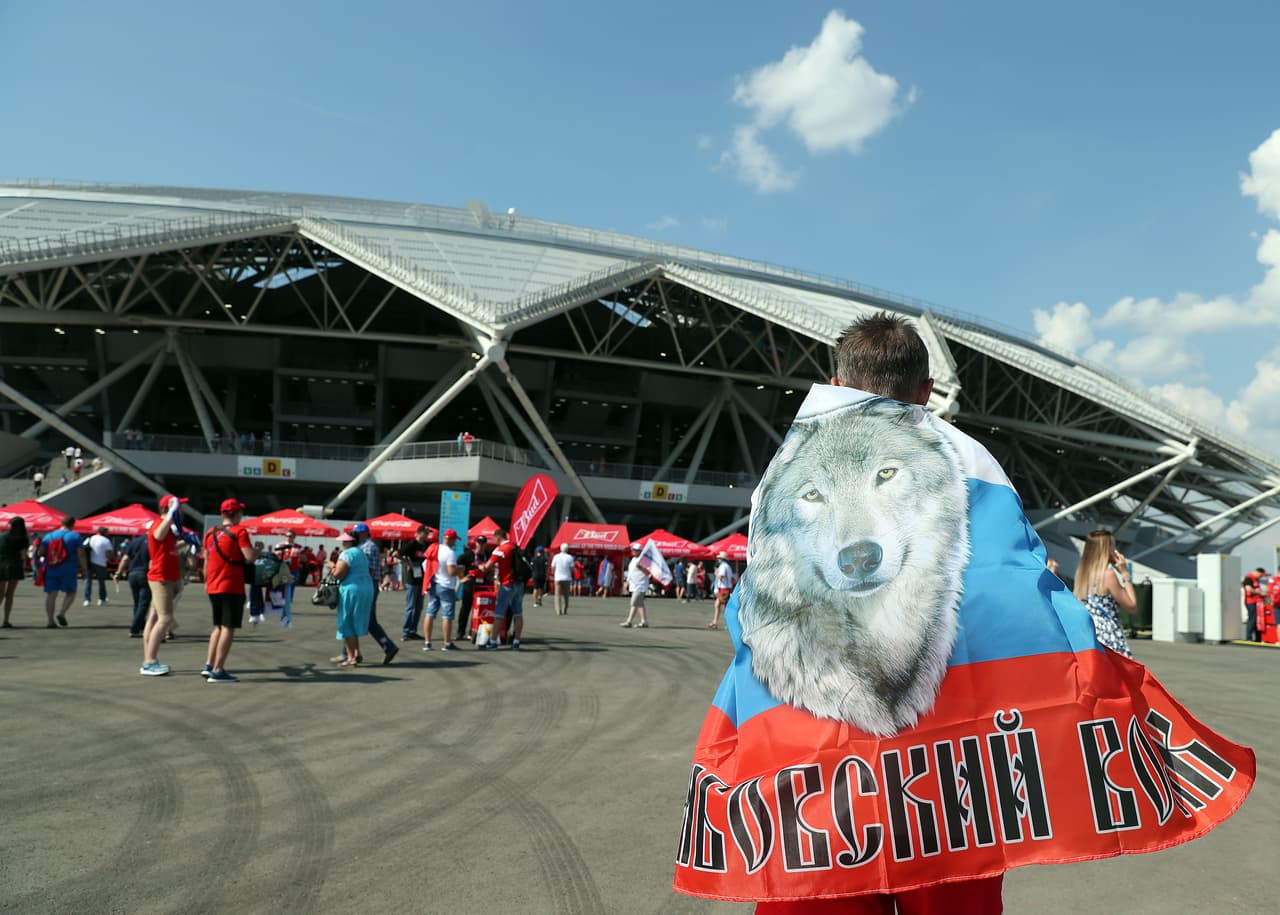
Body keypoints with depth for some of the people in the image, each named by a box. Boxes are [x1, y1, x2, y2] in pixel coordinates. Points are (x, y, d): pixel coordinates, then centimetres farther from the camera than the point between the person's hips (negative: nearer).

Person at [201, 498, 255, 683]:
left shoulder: (210, 533, 11)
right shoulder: (239, 531, -9)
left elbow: (206, 560, 16)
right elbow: (250, 557, -19)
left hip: (213, 588, 7)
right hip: (232, 587, -7)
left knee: (219, 627, 18)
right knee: (228, 628, -2)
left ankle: (208, 665, 14)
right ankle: (218, 671, -4)